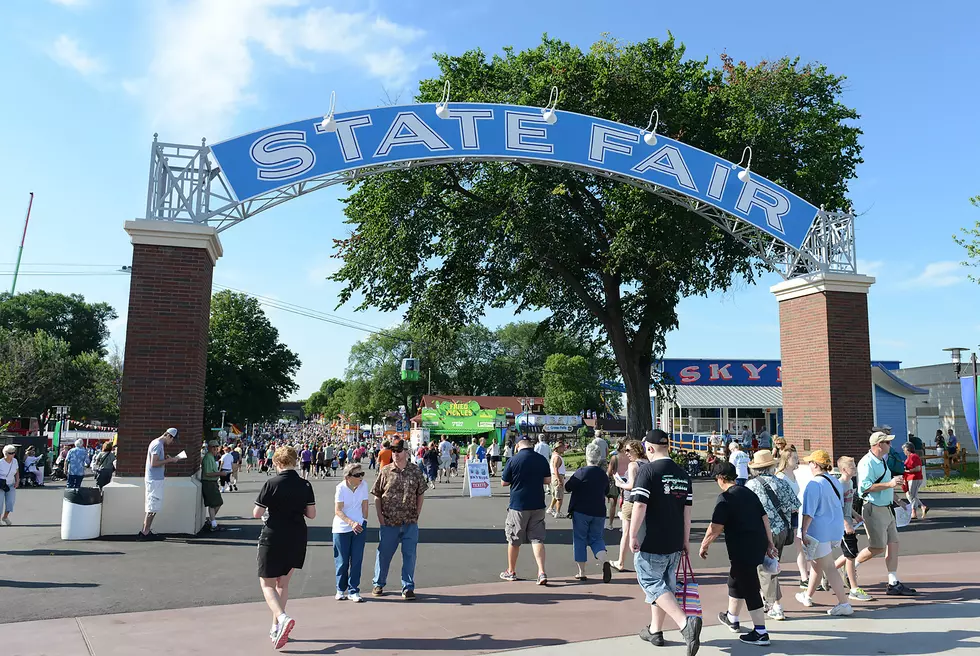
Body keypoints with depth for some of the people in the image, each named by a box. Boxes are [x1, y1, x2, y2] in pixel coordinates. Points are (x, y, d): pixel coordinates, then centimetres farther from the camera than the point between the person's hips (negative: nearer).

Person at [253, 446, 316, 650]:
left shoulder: (271, 484, -14)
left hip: (273, 539, -4)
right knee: (283, 583, 19)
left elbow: (257, 514, -11)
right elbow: (311, 514, 1)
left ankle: (282, 618, -17)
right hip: (297, 539, 5)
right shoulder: (305, 485, -2)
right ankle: (276, 627, 25)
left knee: (267, 583, 6)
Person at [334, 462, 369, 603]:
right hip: (341, 529, -2)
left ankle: (353, 591, 11)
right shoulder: (341, 488, -13)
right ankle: (341, 590, 24)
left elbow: (364, 505, 5)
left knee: (357, 560, 1)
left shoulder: (363, 485, -4)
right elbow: (338, 511, -14)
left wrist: (364, 522, 3)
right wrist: (351, 523, -24)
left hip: (359, 527, 2)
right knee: (342, 561, 6)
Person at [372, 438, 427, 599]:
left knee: (409, 555, 4)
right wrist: (380, 517, -3)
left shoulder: (415, 471, 1)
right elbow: (377, 496, 4)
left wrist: (417, 515, 3)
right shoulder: (385, 471, -2)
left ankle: (408, 588, 15)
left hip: (410, 523, 1)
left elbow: (420, 495, 9)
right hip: (389, 523, 0)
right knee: (384, 554, 11)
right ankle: (378, 584, 29)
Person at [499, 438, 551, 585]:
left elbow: (504, 482, -3)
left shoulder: (513, 460, -10)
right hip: (538, 505, 3)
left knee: (514, 539, 11)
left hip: (518, 506, -3)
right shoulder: (542, 459, 0)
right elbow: (548, 480, 7)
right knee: (537, 538, 6)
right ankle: (542, 572, -5)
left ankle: (511, 571, 24)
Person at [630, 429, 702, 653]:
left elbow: (640, 506, -20)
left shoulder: (648, 470, -13)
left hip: (650, 543, -7)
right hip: (674, 543, 7)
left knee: (653, 584, 0)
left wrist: (632, 535, -12)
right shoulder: (683, 474, 7)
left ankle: (685, 622, -18)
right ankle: (655, 631, 30)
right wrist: (685, 540, 16)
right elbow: (687, 511, 10)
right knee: (665, 584, 18)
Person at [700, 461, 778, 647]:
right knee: (735, 580, 24)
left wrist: (704, 545, -3)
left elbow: (715, 528, -16)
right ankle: (732, 619, 39)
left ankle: (761, 633, 4)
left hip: (743, 550, -9)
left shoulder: (725, 498, -14)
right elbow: (765, 518, 12)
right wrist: (769, 543, 18)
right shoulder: (749, 492, 11)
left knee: (750, 589, -1)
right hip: (758, 546, 9)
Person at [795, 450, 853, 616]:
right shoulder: (836, 482, 7)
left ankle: (843, 604, 0)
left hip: (819, 531, -9)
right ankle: (808, 596, 35)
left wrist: (803, 532, -16)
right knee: (816, 563, 22)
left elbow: (808, 513, -21)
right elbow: (840, 506, 18)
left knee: (829, 568, 0)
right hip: (835, 528, 9)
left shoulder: (814, 484, -19)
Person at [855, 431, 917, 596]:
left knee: (893, 544, 7)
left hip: (886, 509, 10)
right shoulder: (867, 463, -17)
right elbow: (865, 487, -25)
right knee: (878, 548, -4)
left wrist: (895, 496, 22)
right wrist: (889, 484, -26)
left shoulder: (882, 461, 15)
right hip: (873, 509, -10)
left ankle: (893, 584, 11)